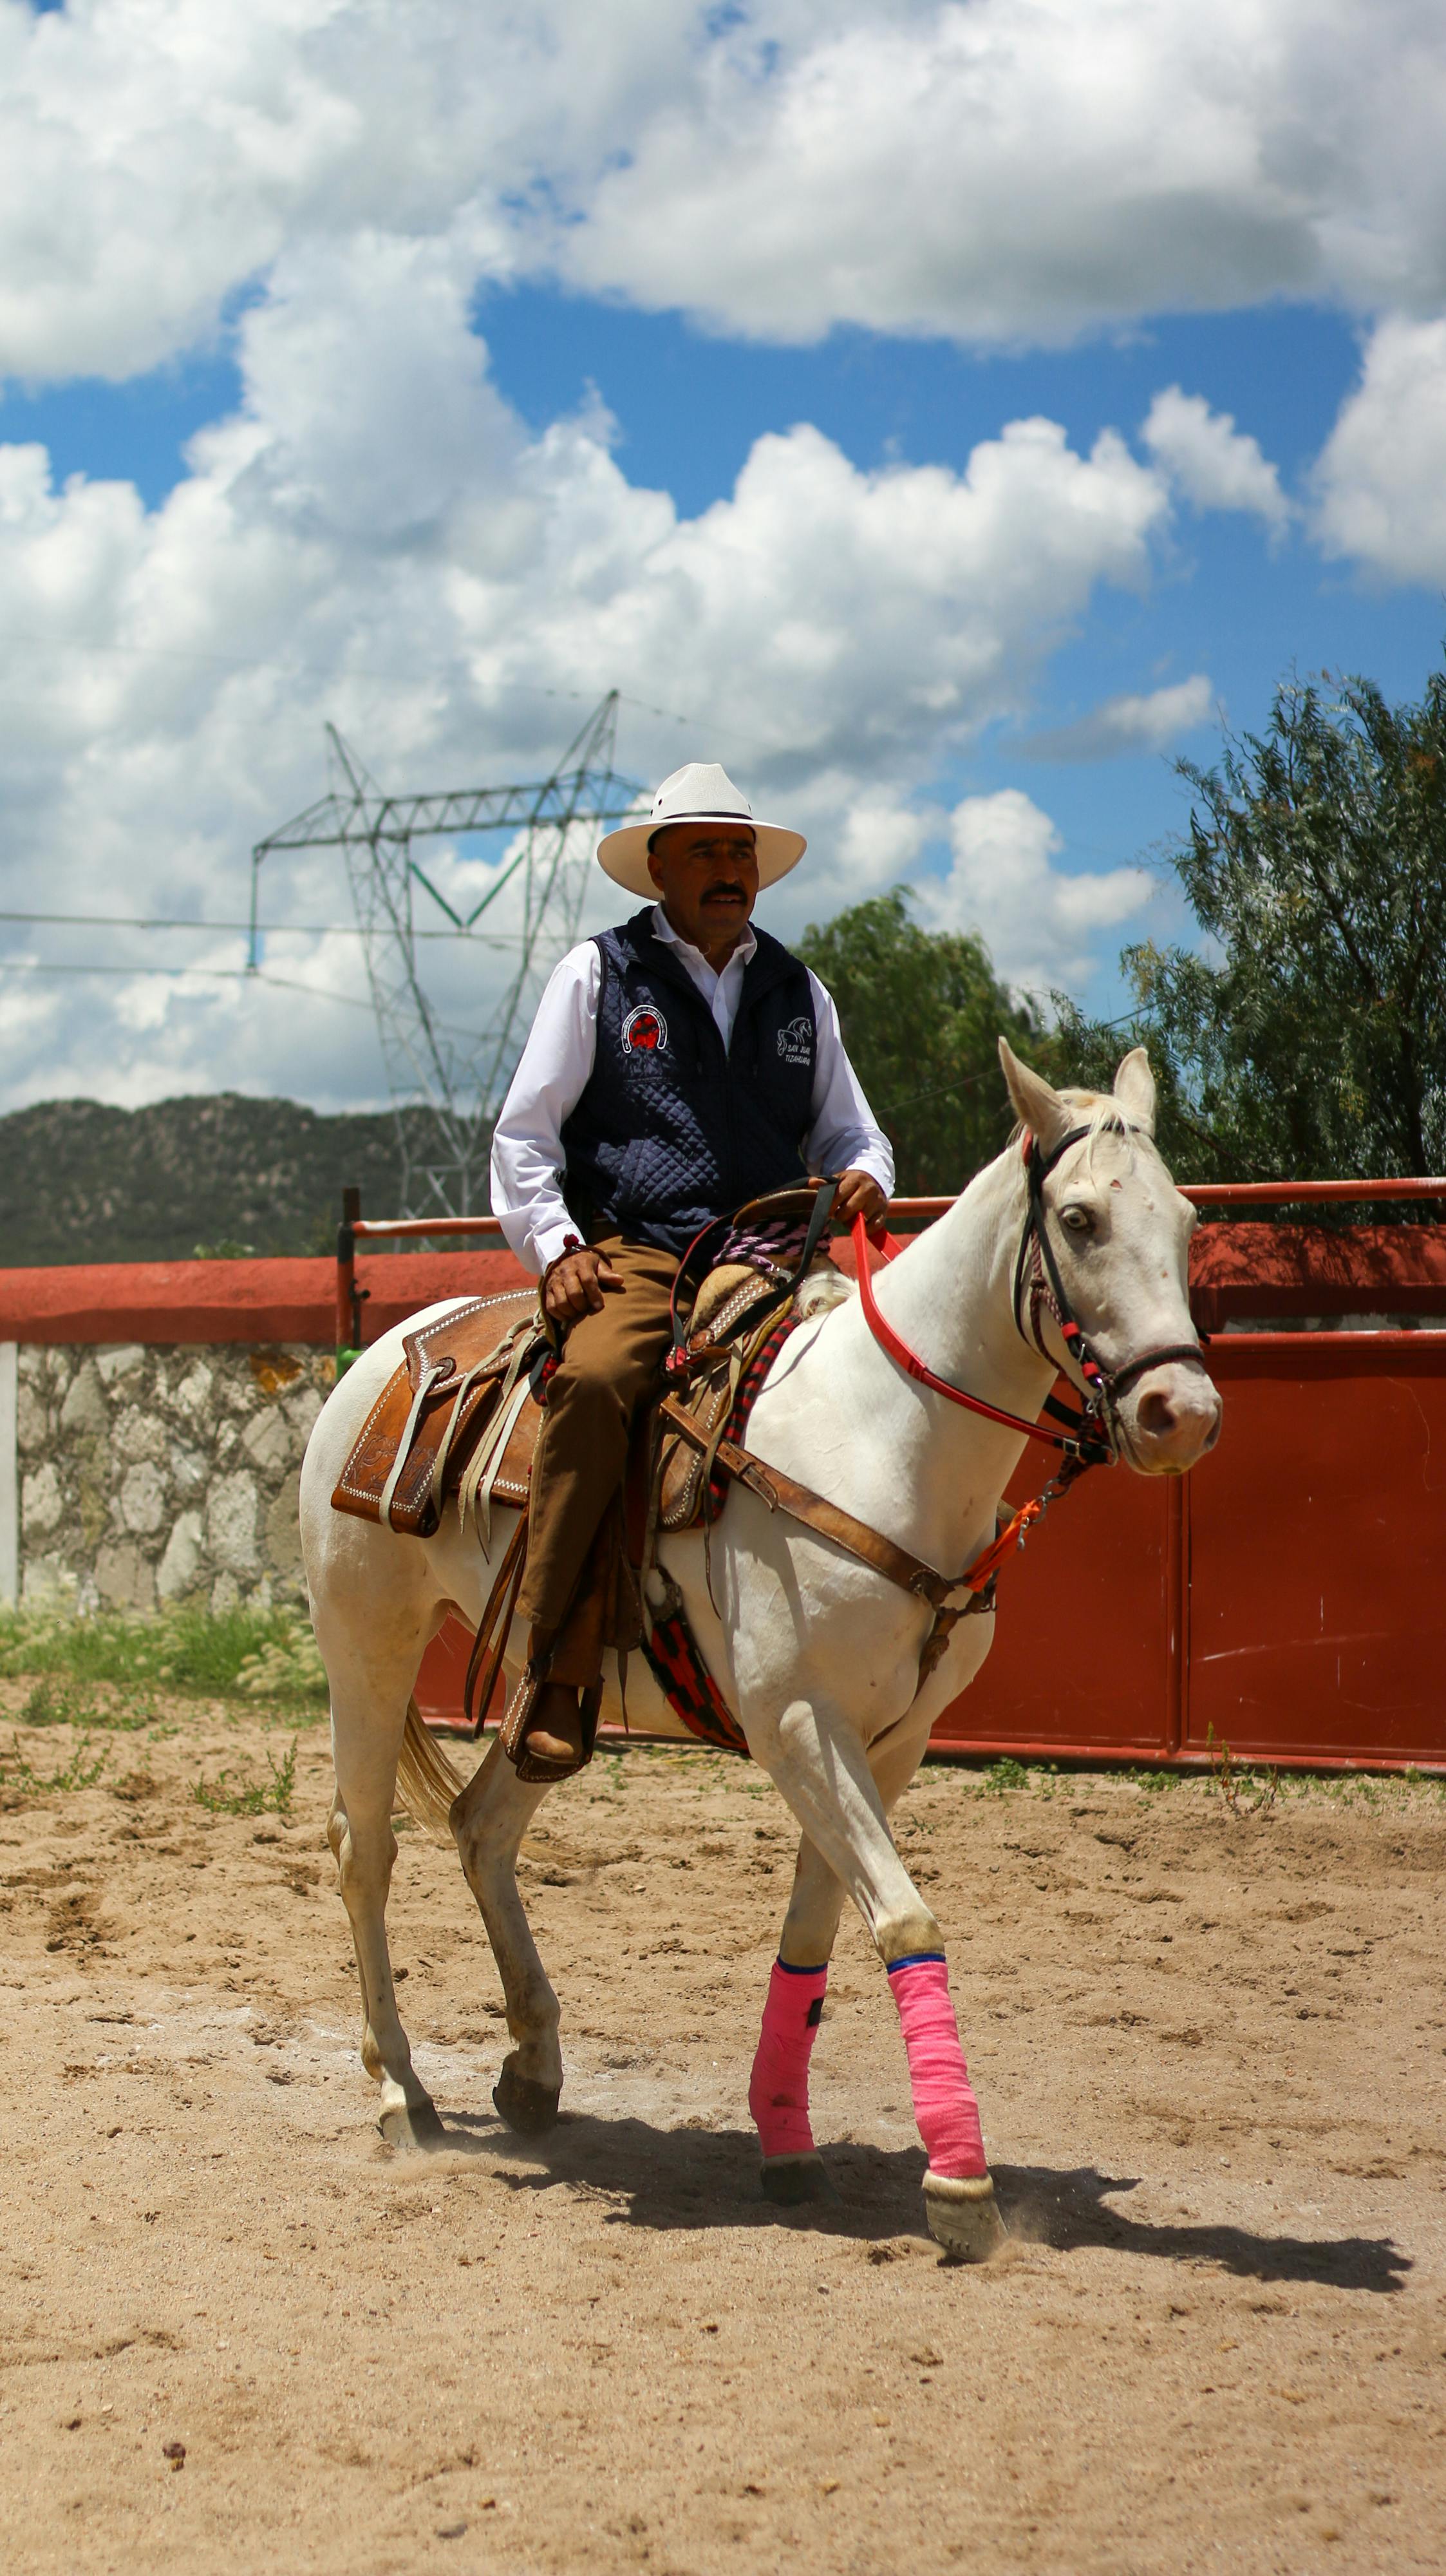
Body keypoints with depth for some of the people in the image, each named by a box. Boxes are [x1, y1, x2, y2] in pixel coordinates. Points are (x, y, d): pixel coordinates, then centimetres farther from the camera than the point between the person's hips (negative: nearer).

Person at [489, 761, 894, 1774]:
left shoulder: (798, 991, 21)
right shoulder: (600, 972, 11)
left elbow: (849, 1131, 27)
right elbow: (525, 1134, 9)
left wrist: (864, 1177, 3)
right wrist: (553, 1243, -7)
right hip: (631, 1259, -4)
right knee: (596, 1383, -36)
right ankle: (557, 1668, -33)